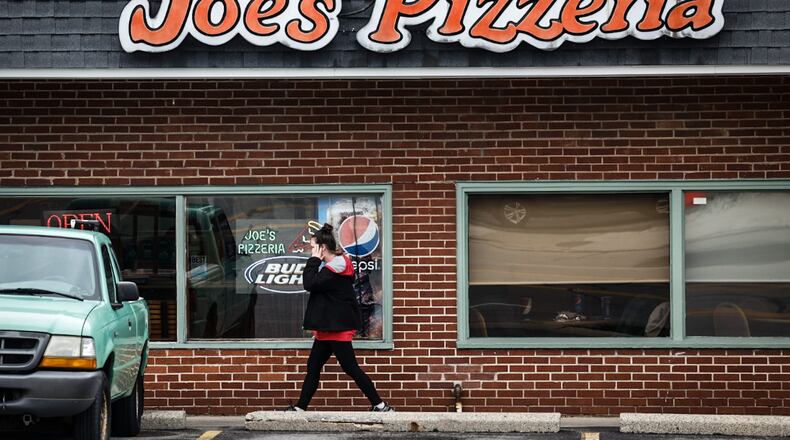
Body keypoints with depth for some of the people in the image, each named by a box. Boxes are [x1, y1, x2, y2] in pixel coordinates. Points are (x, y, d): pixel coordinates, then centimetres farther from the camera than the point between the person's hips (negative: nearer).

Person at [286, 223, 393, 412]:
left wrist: (314, 260, -12)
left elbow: (310, 284, -20)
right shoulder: (329, 265, 15)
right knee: (313, 366, 10)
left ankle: (380, 405, -4)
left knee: (350, 367, -7)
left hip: (338, 328, -10)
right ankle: (300, 408, 13)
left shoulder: (337, 266, -17)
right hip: (329, 327, 10)